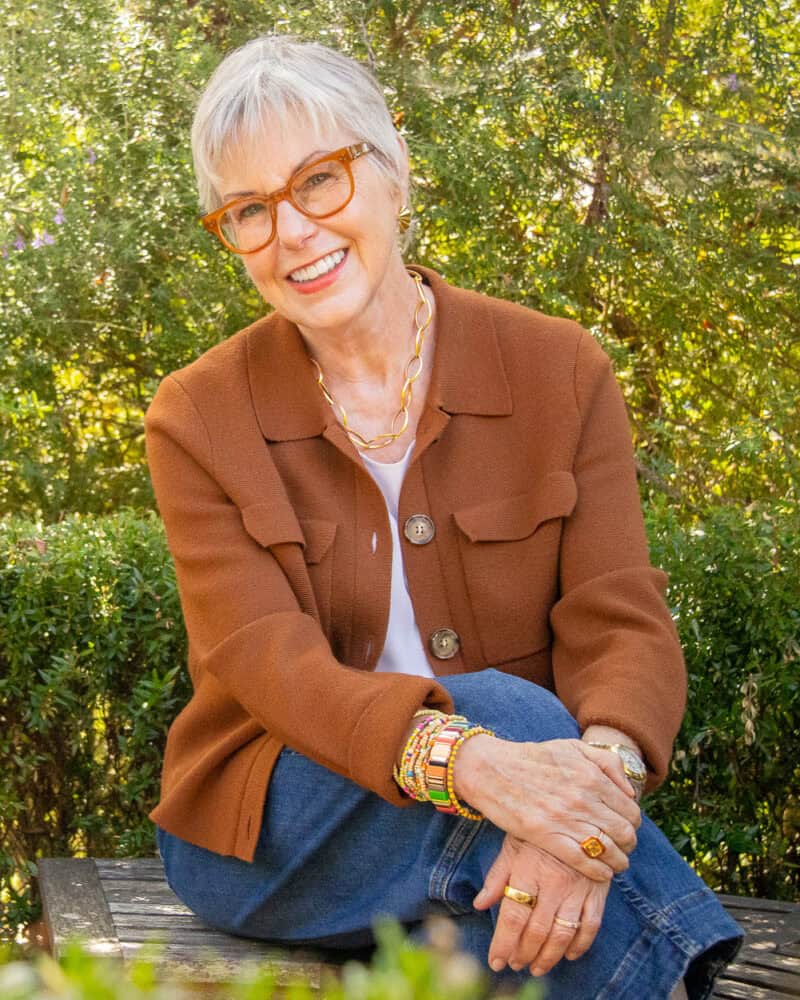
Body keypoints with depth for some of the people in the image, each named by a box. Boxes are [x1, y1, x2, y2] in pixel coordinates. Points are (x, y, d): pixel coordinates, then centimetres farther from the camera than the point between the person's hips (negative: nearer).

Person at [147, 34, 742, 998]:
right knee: (503, 707, -30)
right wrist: (468, 759, -37)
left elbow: (622, 623, -10)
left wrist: (598, 767, -35)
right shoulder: (199, 420, -3)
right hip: (269, 842, 0)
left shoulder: (559, 371, -1)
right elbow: (268, 662, -16)